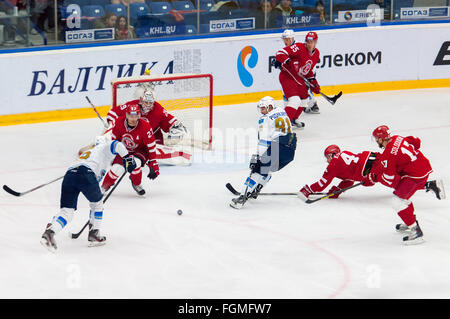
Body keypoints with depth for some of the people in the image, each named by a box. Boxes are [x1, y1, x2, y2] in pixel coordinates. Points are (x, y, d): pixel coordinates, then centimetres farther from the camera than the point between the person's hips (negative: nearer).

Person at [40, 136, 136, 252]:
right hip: (85, 173, -5)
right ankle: (93, 235, 23)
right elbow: (116, 145, 2)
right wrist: (127, 157, 6)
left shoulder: (88, 152, 44)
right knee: (97, 203, 20)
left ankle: (49, 232, -22)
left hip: (69, 174, 6)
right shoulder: (105, 147, 25)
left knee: (67, 211, 1)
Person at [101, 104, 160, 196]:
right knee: (117, 168, -18)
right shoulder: (120, 122, -19)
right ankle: (104, 186, 10)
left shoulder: (145, 126, -27)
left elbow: (151, 146, -21)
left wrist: (153, 164, -21)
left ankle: (137, 184, -3)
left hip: (140, 150, -2)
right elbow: (114, 138, 1)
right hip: (124, 150, 2)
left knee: (135, 163, -33)